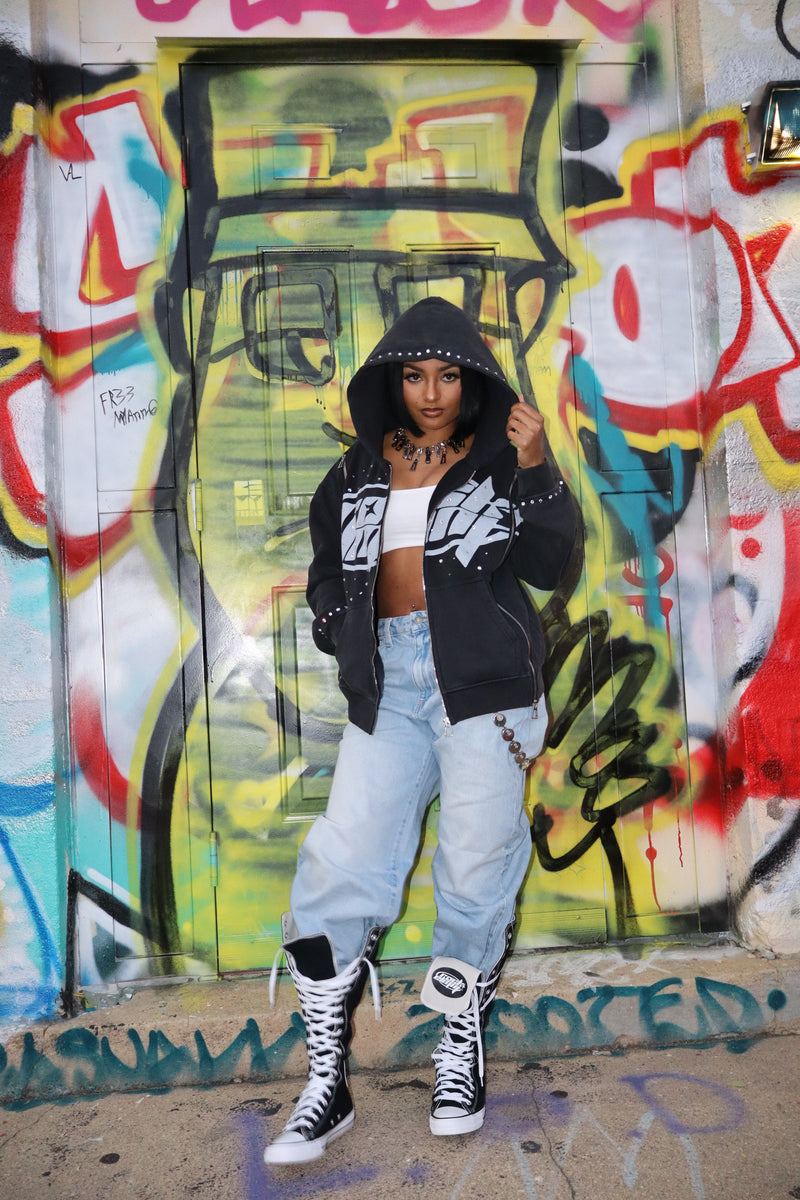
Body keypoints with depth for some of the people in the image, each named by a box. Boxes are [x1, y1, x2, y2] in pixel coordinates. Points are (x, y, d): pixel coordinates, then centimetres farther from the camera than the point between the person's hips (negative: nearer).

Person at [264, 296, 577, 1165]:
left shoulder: (500, 459, 8)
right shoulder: (359, 473, 17)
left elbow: (548, 564, -1)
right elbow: (327, 567, 24)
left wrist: (536, 471, -13)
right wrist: (339, 628, 6)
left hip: (483, 676, -2)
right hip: (389, 680, 3)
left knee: (478, 866, 1)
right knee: (341, 867, -4)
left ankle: (461, 1055, 23)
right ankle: (325, 1083, 8)